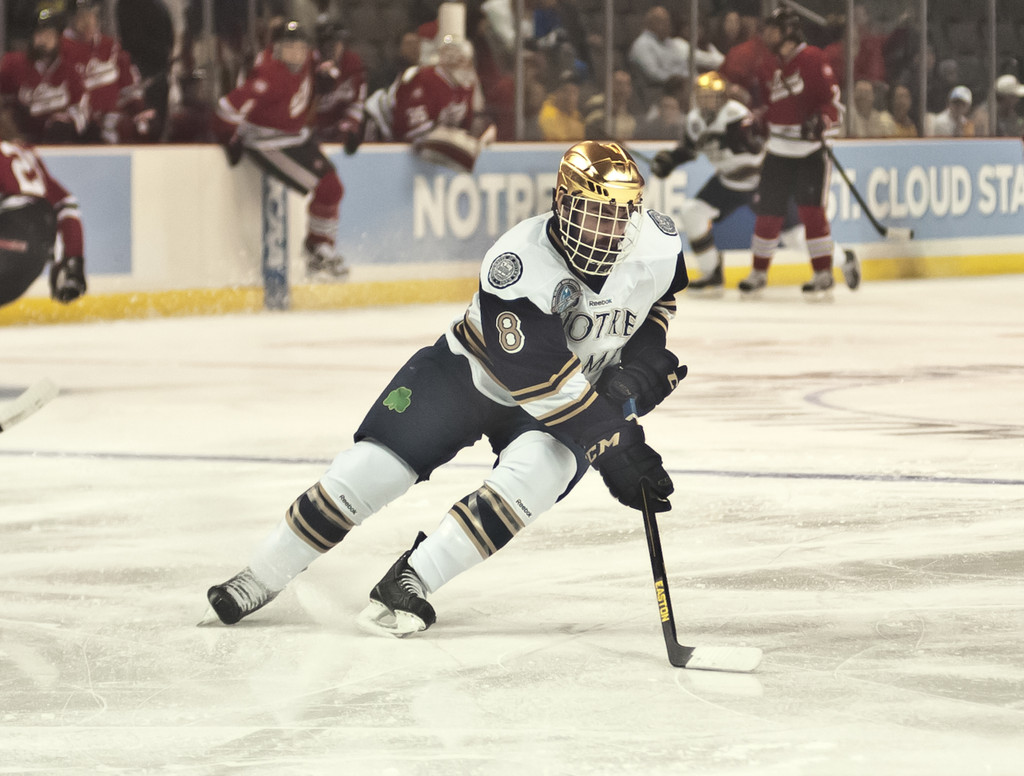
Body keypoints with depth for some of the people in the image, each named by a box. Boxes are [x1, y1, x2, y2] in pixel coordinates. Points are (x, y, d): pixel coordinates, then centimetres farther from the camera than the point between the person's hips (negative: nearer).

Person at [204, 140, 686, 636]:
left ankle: (411, 581, -23)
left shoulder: (660, 240, -20)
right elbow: (547, 383, -37)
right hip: (471, 371, -3)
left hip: (587, 385, 3)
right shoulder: (518, 263, -35)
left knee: (538, 468, -29)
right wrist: (612, 448, -39)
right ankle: (260, 578, 5)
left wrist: (639, 367, -9)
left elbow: (659, 297, 7)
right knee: (378, 462, -11)